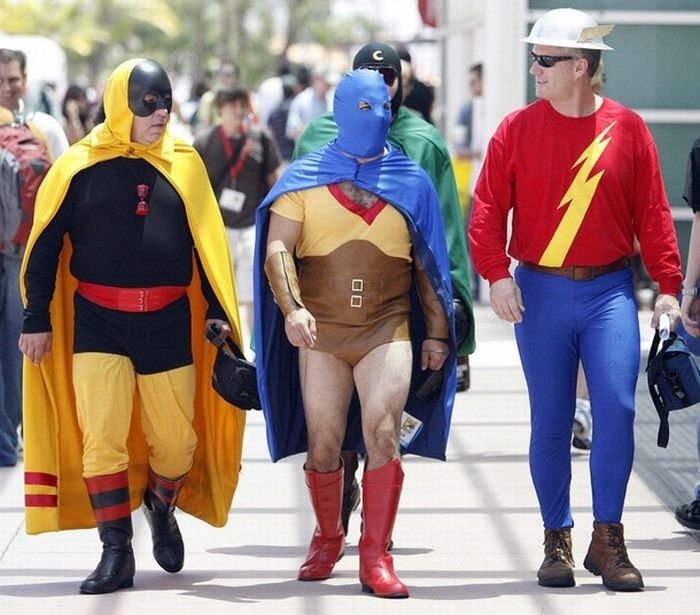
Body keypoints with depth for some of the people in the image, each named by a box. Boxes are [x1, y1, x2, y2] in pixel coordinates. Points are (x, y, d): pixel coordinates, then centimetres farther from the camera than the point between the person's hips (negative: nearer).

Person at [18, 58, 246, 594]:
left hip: (169, 323, 2)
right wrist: (37, 318, 0)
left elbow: (207, 241, 11)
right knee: (101, 439, -8)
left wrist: (217, 310, 7)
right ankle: (117, 555, 2)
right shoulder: (80, 166, -2)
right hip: (97, 322, -2)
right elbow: (46, 245, 2)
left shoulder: (184, 162, 5)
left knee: (177, 441, 6)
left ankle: (161, 508, 38)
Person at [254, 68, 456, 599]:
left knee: (382, 435, -15)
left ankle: (376, 556, -10)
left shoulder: (412, 182, 8)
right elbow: (276, 249, -5)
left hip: (388, 330, 0)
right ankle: (328, 539, 29)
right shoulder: (304, 178, 3)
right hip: (321, 332, 0)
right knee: (323, 446, 5)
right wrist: (291, 308, -21)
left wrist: (437, 331, 11)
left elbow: (428, 265, 13)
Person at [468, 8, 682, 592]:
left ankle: (607, 539, 1)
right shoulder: (518, 128, 1)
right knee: (550, 420, 5)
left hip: (609, 291, -1)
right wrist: (496, 273, -14)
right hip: (540, 291, 1)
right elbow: (488, 206, -1)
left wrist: (668, 286, -2)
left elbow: (653, 213, 3)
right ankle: (557, 541, 16)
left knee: (617, 407, -11)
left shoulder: (627, 128, 1)